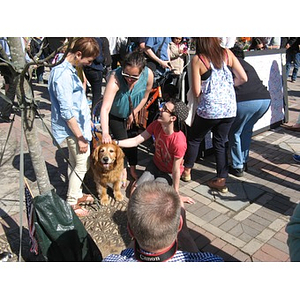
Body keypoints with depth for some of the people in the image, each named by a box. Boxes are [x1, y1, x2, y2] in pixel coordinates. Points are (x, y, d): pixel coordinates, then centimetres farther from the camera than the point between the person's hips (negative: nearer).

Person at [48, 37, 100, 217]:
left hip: (77, 124, 10)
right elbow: (67, 113, -25)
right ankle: (71, 203, 19)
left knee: (75, 162, 20)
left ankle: (76, 194, 38)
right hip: (74, 128, -10)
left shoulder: (69, 68, 4)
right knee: (83, 164, 4)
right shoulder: (63, 75, -26)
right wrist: (80, 138, -19)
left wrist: (87, 120, 21)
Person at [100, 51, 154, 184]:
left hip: (132, 113, 3)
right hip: (115, 115, -3)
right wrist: (105, 133, -59)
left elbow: (145, 97, -8)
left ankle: (132, 169, 35)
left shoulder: (148, 74, -29)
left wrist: (133, 114, -8)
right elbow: (105, 108, -48)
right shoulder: (115, 77, -41)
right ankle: (123, 171, 24)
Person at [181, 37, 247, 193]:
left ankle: (187, 171, 34)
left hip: (209, 109, -4)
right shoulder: (227, 53, 2)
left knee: (194, 139, 19)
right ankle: (221, 180, 19)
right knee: (220, 143, 17)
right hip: (229, 108, 4)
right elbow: (243, 78, 3)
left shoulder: (197, 59, -8)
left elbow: (196, 92, -9)